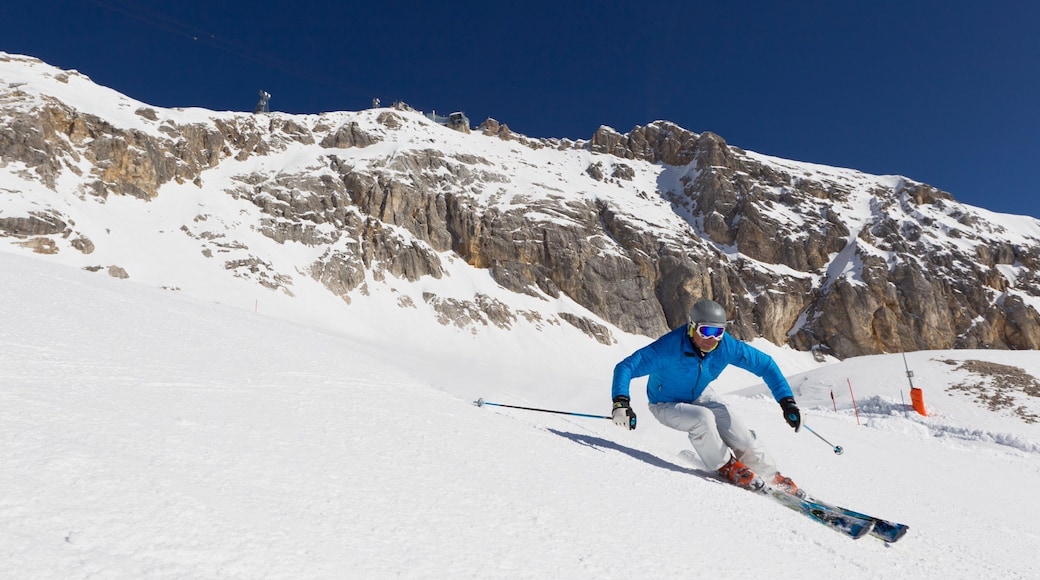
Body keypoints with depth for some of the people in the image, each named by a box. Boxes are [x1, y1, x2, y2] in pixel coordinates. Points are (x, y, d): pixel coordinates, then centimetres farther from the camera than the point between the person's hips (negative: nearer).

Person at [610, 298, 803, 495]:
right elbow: (625, 367, -37)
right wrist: (621, 402, -52)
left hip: (701, 396, 4)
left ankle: (773, 478, 22)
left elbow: (765, 364, -10)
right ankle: (727, 466, -6)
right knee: (703, 418, -33)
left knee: (744, 439, -7)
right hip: (667, 404, -4)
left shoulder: (727, 346, -23)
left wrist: (787, 401, -16)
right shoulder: (670, 347, -36)